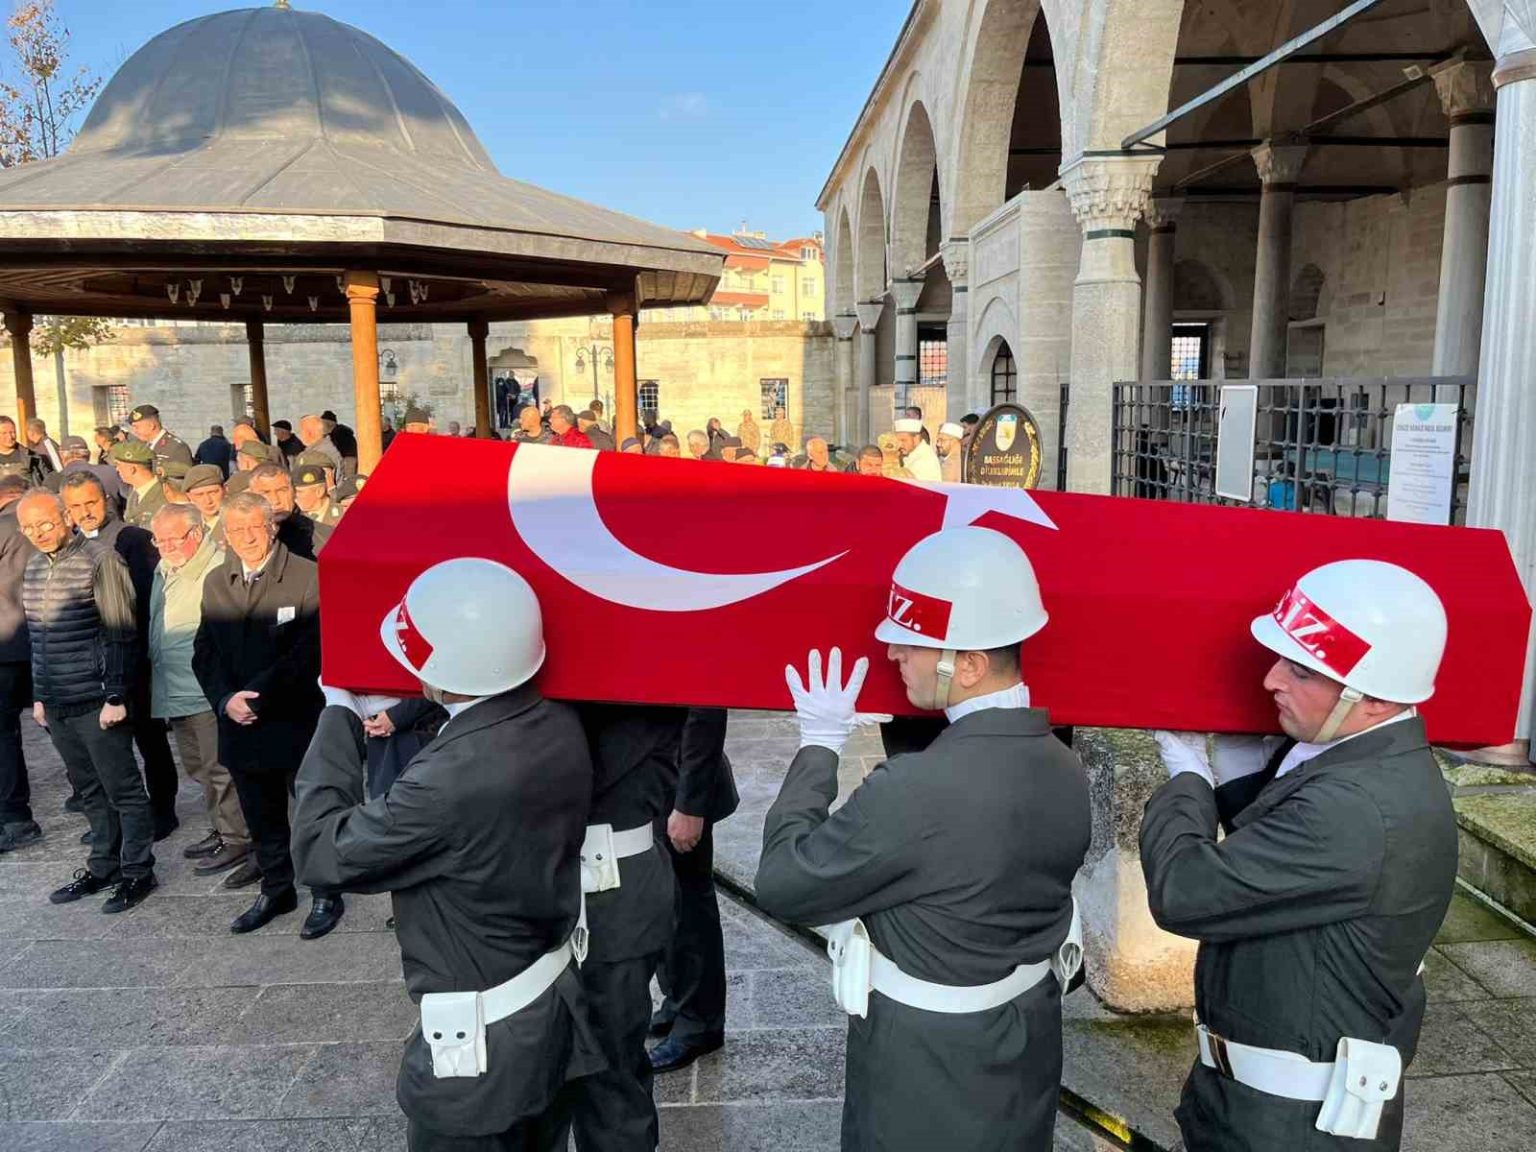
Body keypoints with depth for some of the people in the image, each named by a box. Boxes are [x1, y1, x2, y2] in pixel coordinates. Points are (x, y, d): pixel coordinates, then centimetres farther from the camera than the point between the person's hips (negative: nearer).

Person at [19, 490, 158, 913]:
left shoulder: (99, 560, -11)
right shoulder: (34, 568, 12)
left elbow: (120, 634, -13)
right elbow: (37, 637, 18)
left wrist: (115, 696, -16)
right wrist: (39, 695, 17)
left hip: (96, 702, -7)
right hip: (57, 704, 7)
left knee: (122, 790, 2)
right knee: (89, 790, 16)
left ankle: (137, 872, 12)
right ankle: (103, 866, 27)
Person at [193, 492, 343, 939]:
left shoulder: (308, 578, -11)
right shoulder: (215, 583, 9)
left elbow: (311, 649, -16)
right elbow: (204, 650, 8)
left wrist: (258, 696, -17)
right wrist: (226, 699, -8)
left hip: (297, 722, -5)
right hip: (240, 723, 5)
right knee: (262, 819, 17)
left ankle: (326, 894, 23)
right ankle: (276, 890, 34)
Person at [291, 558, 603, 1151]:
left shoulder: (452, 780, -32)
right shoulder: (561, 725, -10)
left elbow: (319, 851, -19)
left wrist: (340, 714, -11)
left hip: (484, 1039, -7)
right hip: (559, 1004, 7)